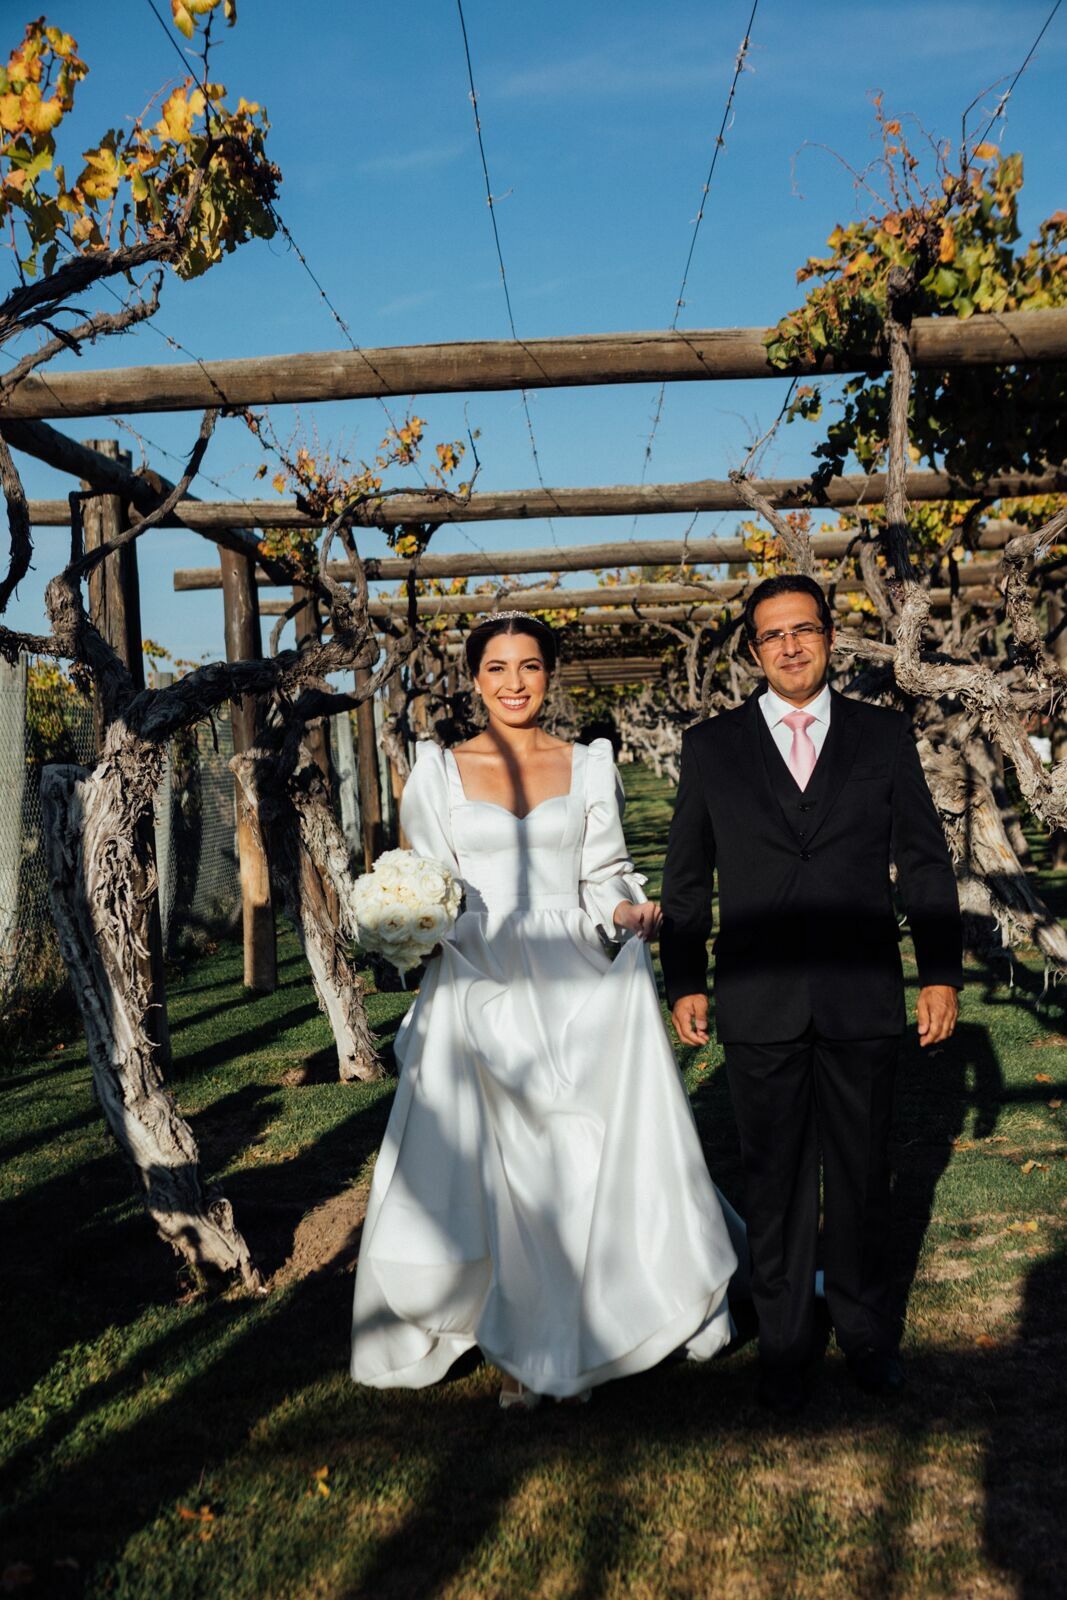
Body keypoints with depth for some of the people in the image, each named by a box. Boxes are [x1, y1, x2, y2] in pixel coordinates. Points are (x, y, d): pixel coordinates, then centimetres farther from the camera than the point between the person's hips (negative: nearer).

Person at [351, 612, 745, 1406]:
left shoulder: (589, 766, 6)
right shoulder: (441, 770, 5)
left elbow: (606, 876, 6)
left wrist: (629, 911, -15)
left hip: (584, 987, 1)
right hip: (485, 989, 0)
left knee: (594, 1161, 1)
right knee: (496, 1168, 2)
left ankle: (581, 1333, 21)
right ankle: (519, 1344, 18)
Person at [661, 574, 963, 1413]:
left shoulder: (886, 736, 3)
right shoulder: (712, 746, 2)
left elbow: (925, 862, 5)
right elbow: (686, 877, 6)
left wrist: (942, 972, 1)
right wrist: (685, 982, 3)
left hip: (862, 999, 1)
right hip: (758, 1005, 0)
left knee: (863, 1173, 14)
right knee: (775, 1180, 11)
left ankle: (868, 1329, 34)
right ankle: (785, 1339, 28)